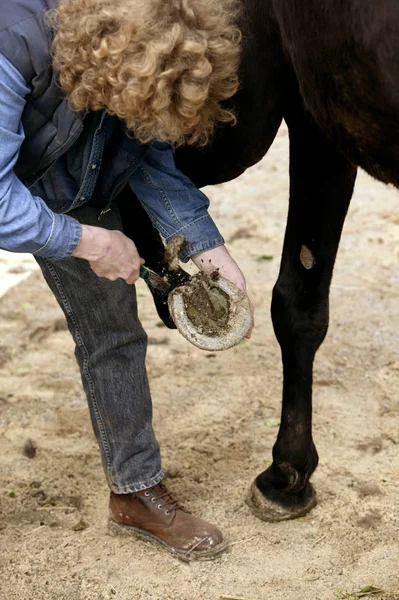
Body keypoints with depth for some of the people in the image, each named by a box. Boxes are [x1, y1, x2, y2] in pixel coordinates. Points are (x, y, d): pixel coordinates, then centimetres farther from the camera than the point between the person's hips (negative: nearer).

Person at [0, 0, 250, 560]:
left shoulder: (148, 59, -25)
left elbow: (153, 157, -7)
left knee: (113, 327, 4)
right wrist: (87, 241, -30)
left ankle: (137, 492, 18)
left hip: (72, 189, 5)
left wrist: (209, 249, -15)